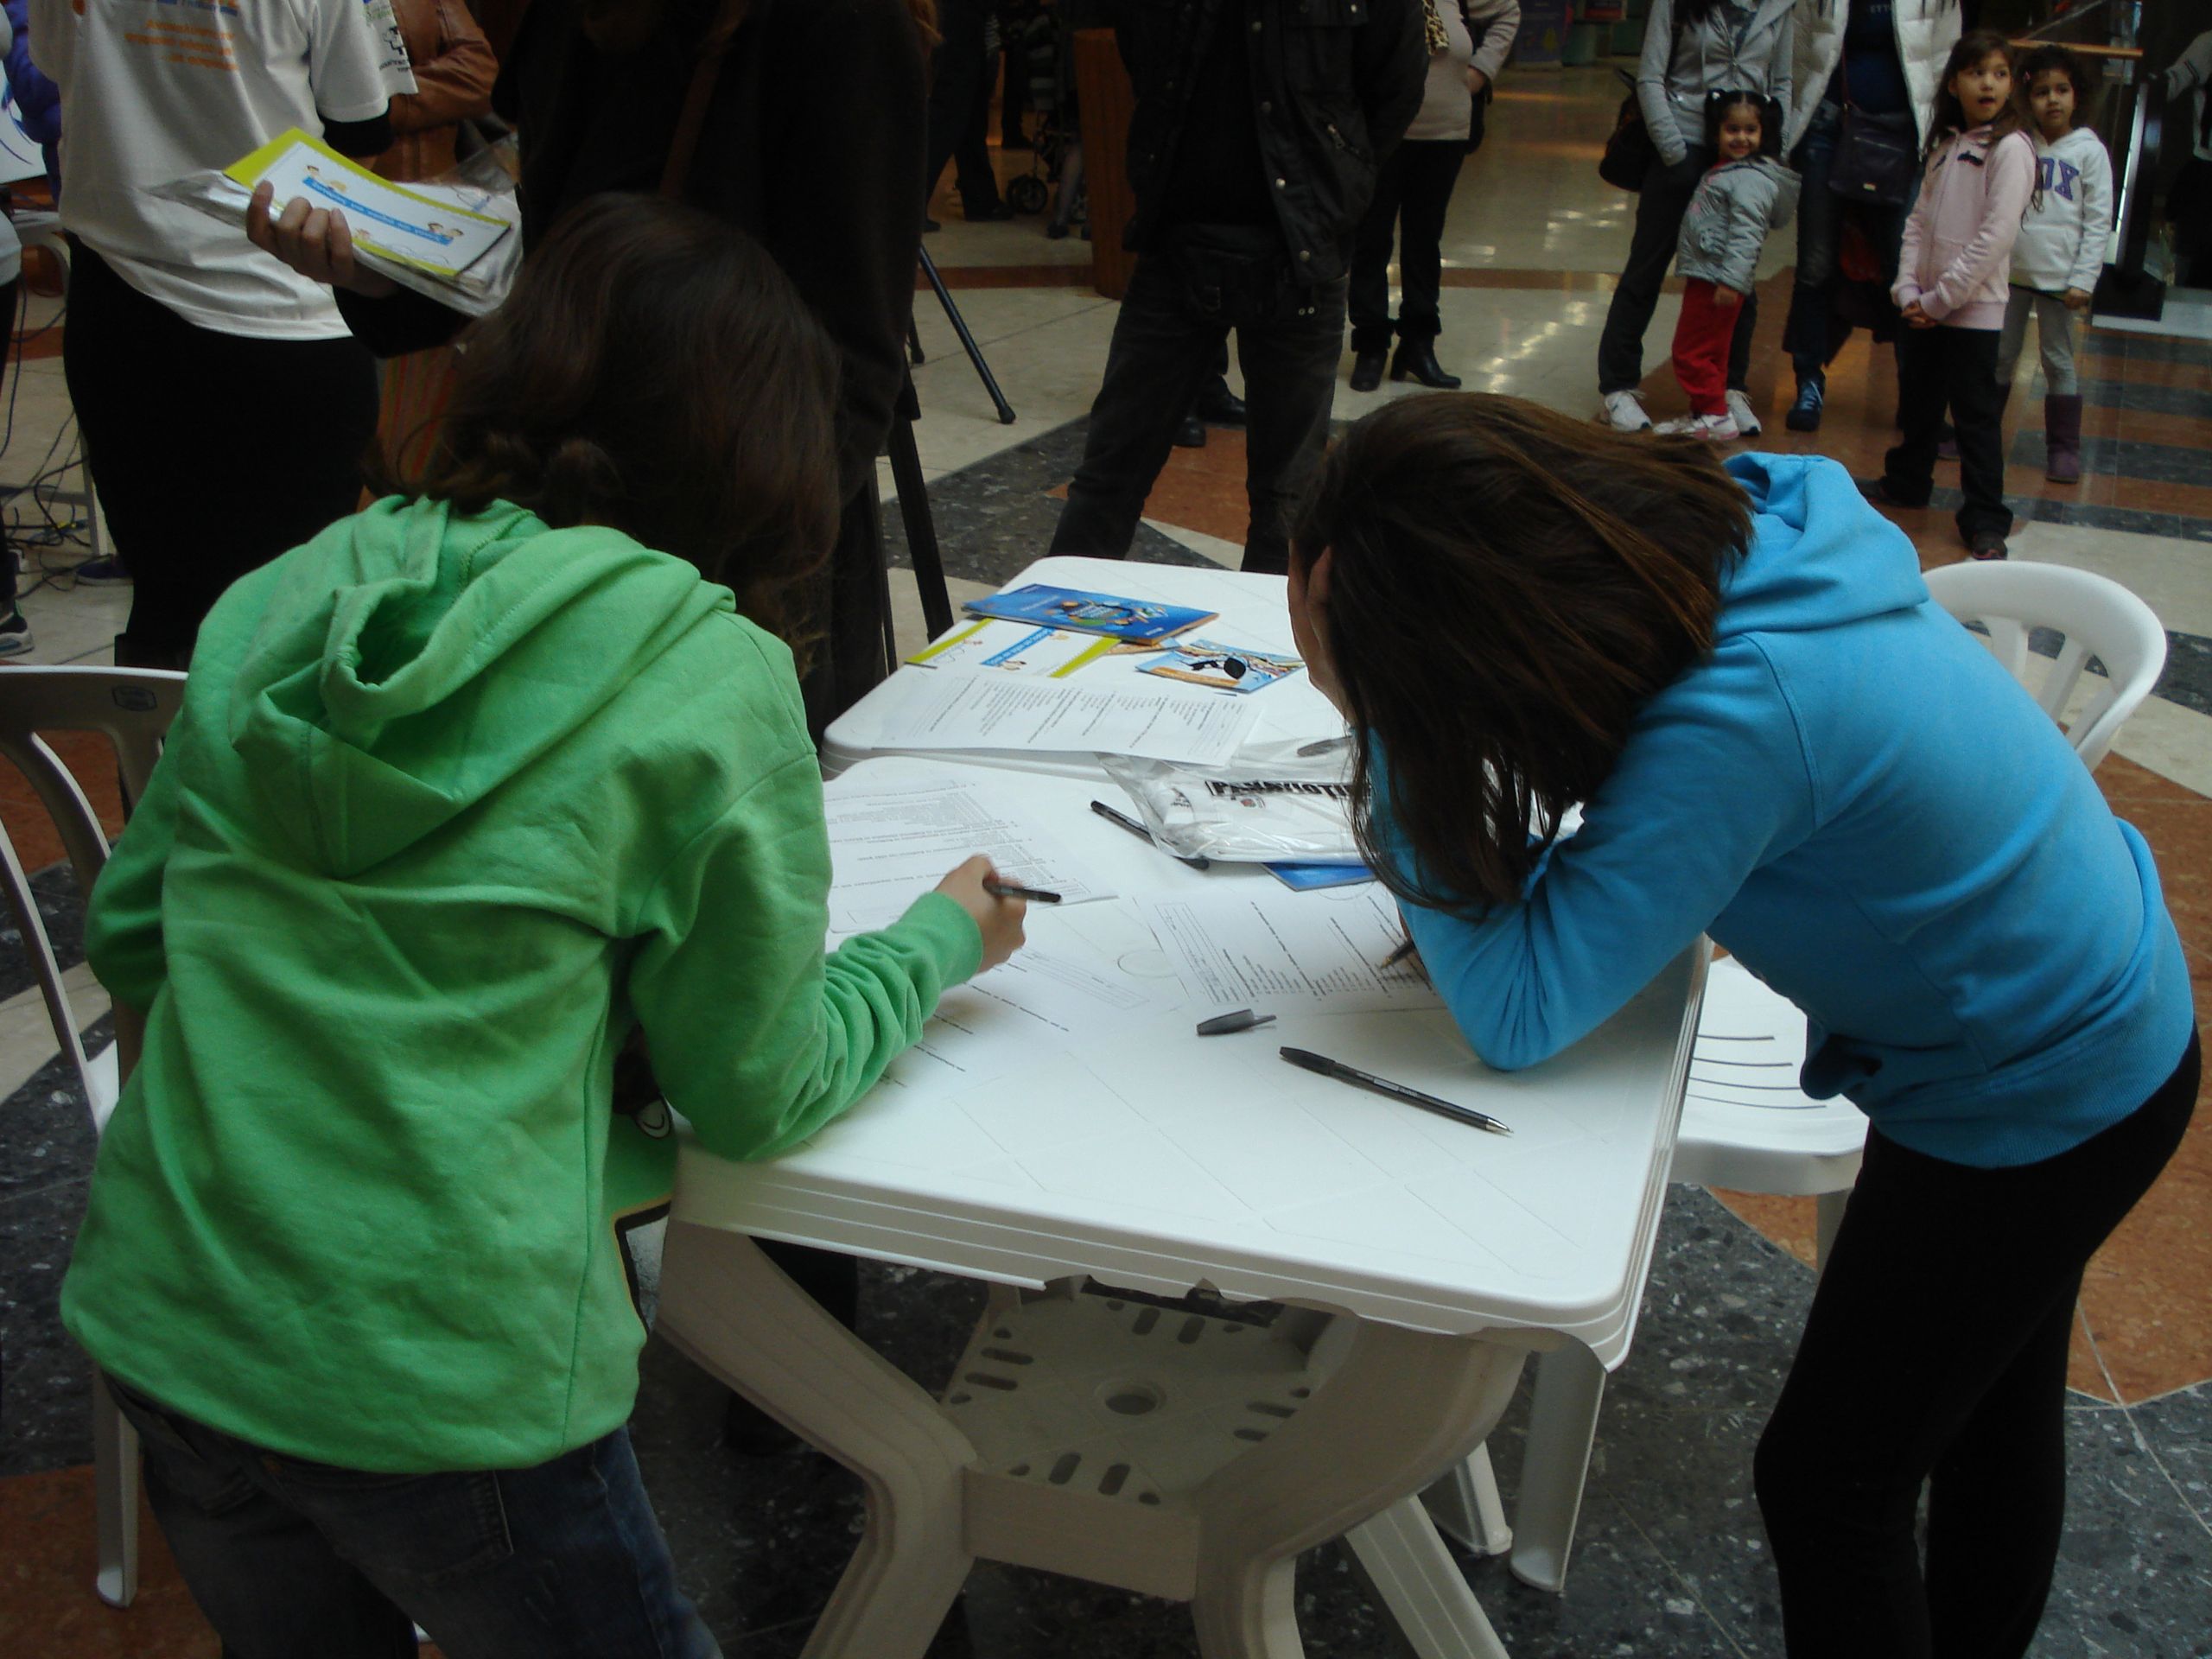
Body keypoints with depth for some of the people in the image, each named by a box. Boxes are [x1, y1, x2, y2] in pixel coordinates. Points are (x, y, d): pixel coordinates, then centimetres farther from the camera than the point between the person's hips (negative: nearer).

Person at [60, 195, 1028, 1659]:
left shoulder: (277, 603, 3)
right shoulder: (712, 677, -13)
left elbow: (131, 936, 12)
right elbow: (758, 1092, -5)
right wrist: (942, 942, 10)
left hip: (162, 1326, 6)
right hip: (435, 1385, -6)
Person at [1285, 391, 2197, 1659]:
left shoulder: (1744, 714, -40)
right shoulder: (1735, 517, -15)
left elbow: (1515, 1010, -33)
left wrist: (1384, 726, -32)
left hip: (2038, 1099, -8)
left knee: (1831, 1479, 9)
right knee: (1992, 1407, 29)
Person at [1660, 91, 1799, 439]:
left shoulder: (1751, 179, -16)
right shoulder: (1723, 171, 15)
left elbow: (1746, 235, -23)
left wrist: (1730, 280, -28)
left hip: (1718, 280, -10)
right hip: (1704, 276, 10)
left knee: (1692, 350, -7)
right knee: (1707, 351, 16)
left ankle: (1716, 416, -1)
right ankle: (1703, 413, 24)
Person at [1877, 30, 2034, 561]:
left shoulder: (2010, 148, -9)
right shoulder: (1945, 146, 12)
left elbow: (1996, 235, -16)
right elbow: (1918, 221, 9)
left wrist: (1940, 297, -16)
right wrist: (1908, 289, -5)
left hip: (1973, 309, -6)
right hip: (1923, 308, 6)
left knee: (1977, 416, -3)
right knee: (1918, 403, 19)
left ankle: (1986, 522, 2)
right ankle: (1907, 482, 38)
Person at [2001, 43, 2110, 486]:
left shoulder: (2089, 151, -2)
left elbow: (2099, 221, -2)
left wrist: (2083, 280, -9)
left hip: (2058, 277, -2)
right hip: (2010, 269, 2)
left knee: (2058, 362, 4)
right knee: (1997, 356, 10)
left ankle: (2064, 447, 11)